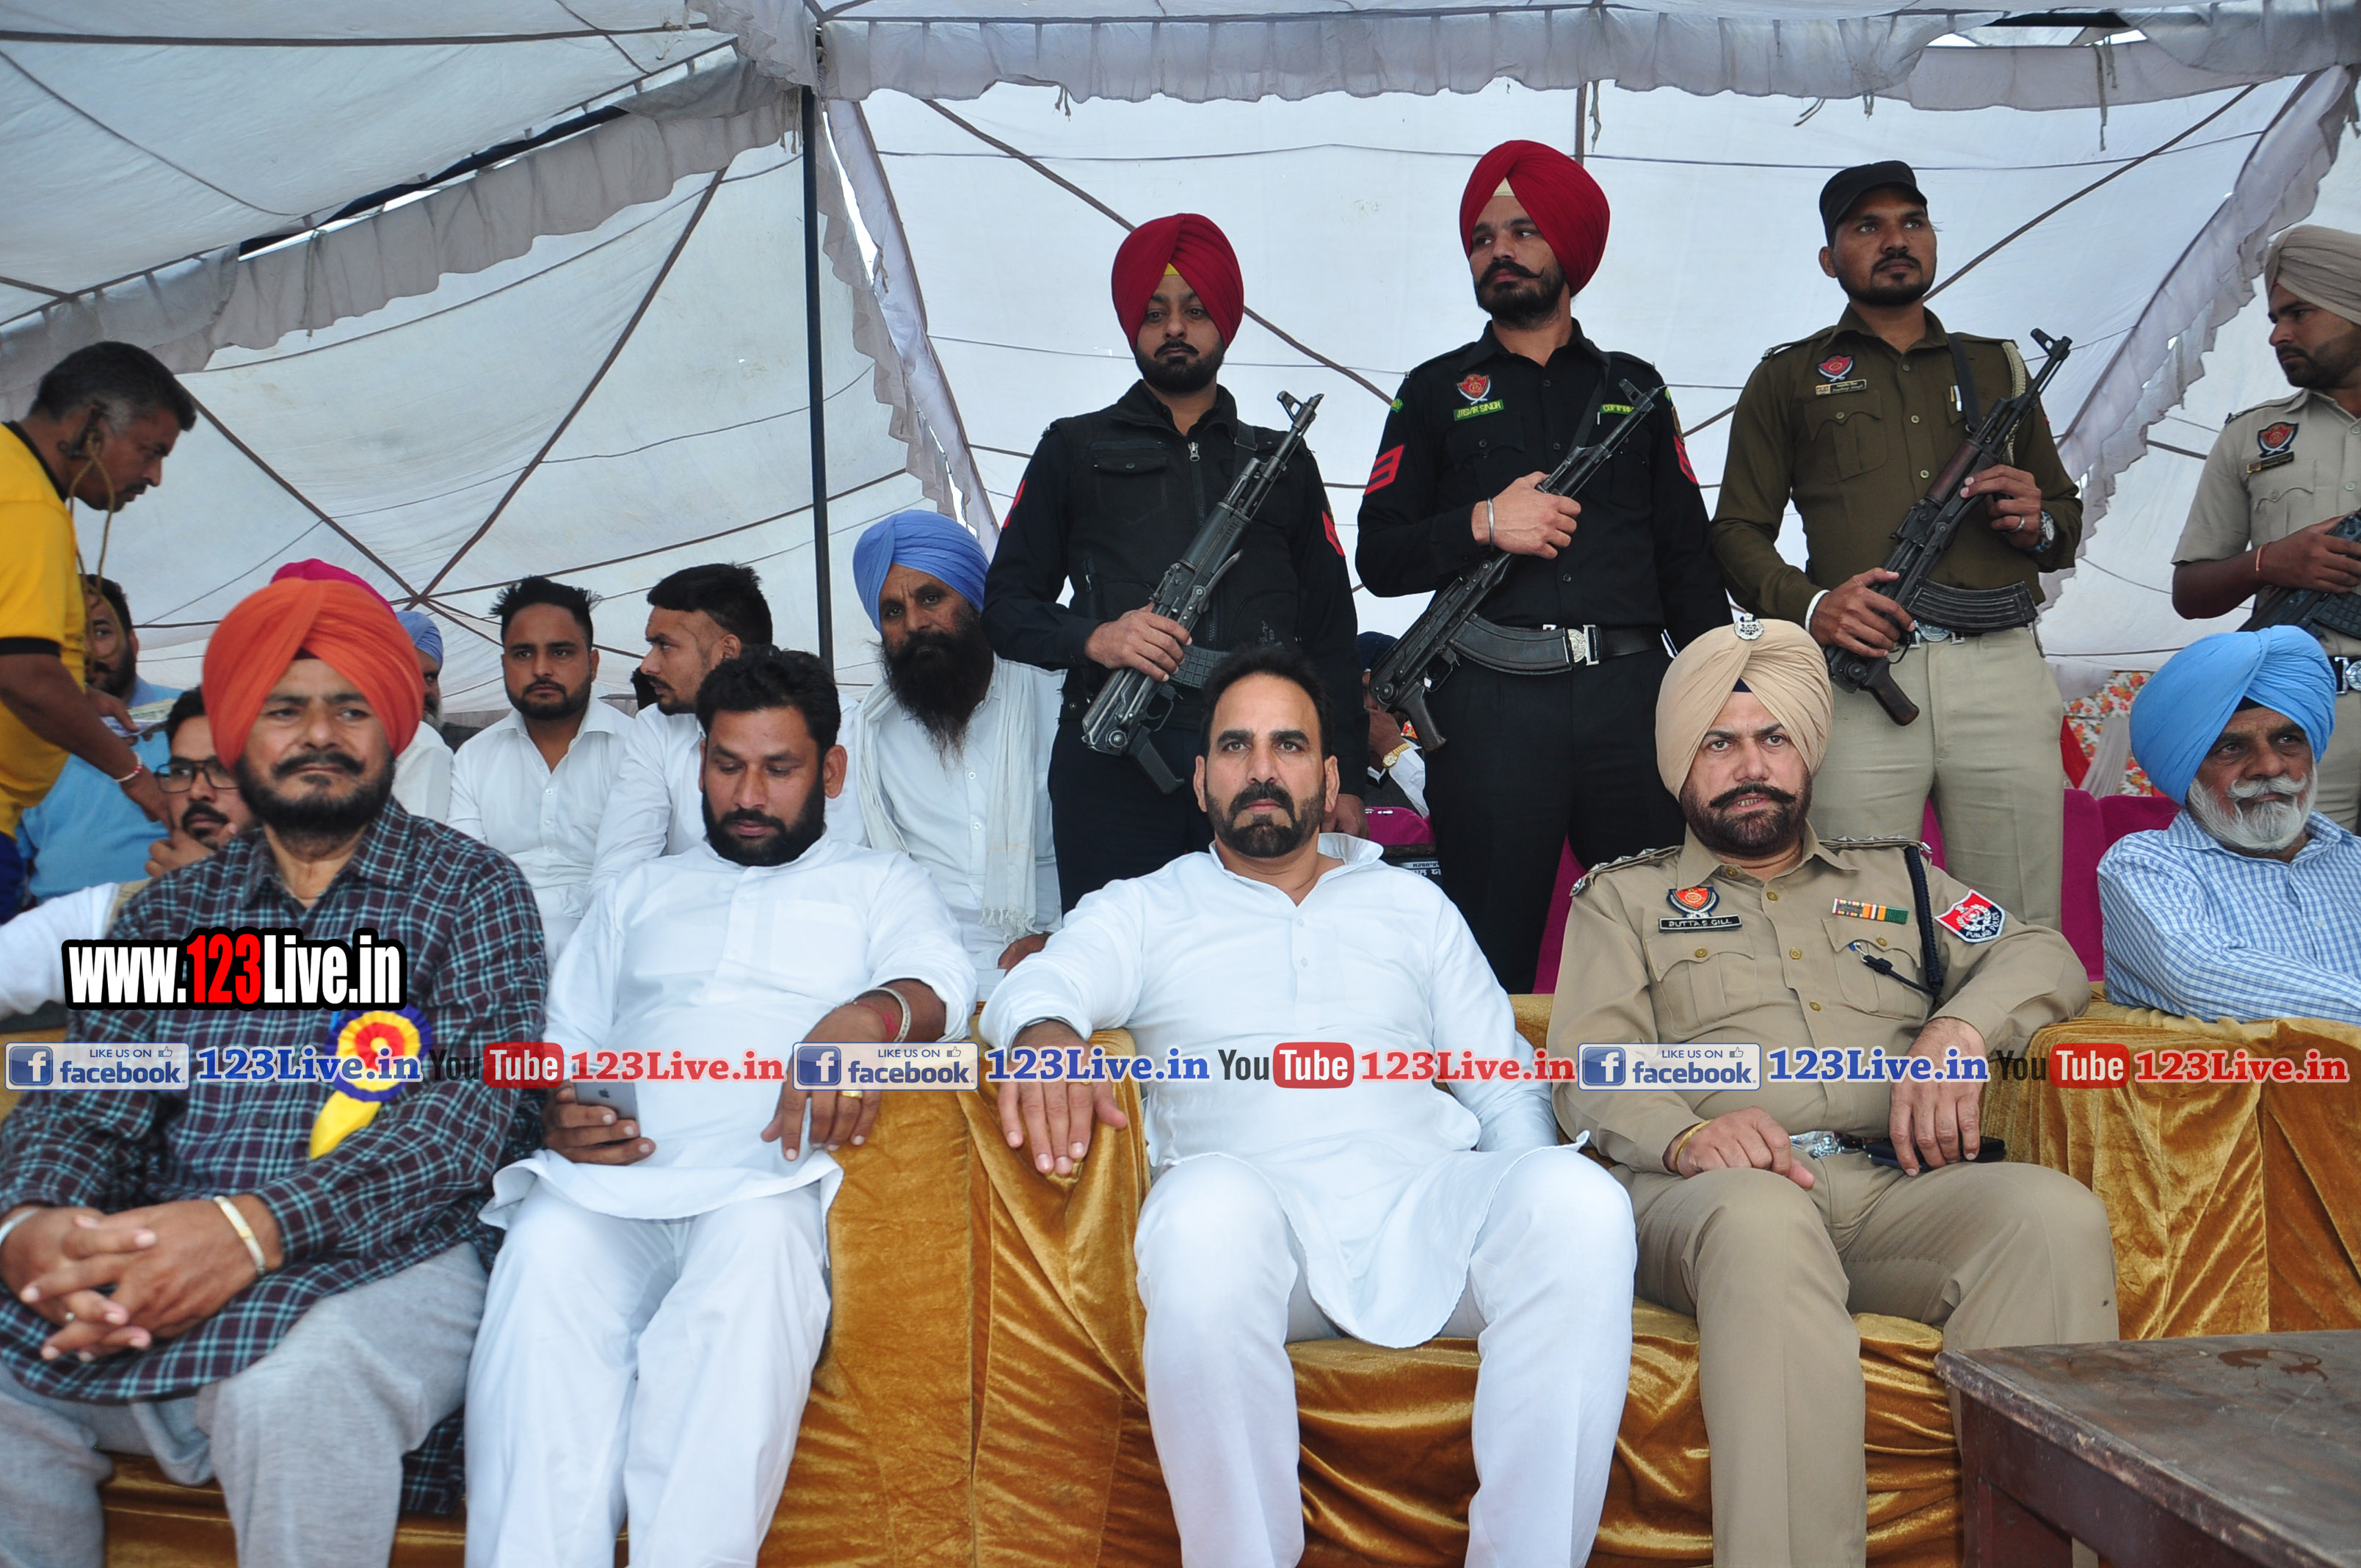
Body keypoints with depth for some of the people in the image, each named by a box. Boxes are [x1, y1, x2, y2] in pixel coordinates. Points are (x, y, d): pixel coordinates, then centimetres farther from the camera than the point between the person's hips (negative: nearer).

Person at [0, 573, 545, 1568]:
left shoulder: (472, 889, 5)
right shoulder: (169, 911, 18)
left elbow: (478, 1098, -9)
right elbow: (83, 1099, 8)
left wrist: (258, 1225, -23)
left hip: (380, 1263, -4)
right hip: (145, 1271, 4)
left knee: (292, 1393, -34)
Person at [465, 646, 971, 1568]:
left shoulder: (878, 884, 22)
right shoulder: (639, 894, 33)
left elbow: (942, 986, 2)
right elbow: (561, 1039, 27)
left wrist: (866, 1017, -22)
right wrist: (557, 1113, 1)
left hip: (768, 1179, -2)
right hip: (613, 1181, 3)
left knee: (758, 1241, -39)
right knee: (546, 1251, -33)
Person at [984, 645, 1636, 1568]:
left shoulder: (1413, 905, 24)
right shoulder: (1142, 911, 18)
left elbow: (1505, 1087, 20)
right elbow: (1041, 983, -3)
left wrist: (1534, 1207, -1)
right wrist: (1045, 1032, -29)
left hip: (1422, 1204, 2)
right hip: (1249, 1197, -1)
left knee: (1581, 1202, -29)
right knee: (1208, 1207, -37)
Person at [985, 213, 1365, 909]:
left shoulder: (1283, 464, 22)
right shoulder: (1075, 452, 16)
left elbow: (1330, 632, 18)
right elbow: (1004, 609, 10)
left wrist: (1342, 778, 8)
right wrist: (1094, 637, -10)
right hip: (1113, 766, -1)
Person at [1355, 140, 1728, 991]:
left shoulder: (1634, 388, 18)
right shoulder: (1435, 393, 13)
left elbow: (1686, 556, 16)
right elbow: (1379, 558, 5)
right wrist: (1482, 524, -11)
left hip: (1631, 696, 2)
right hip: (1493, 705, -2)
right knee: (1492, 962, 1)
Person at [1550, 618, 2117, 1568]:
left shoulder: (1894, 876, 31)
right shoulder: (1625, 897, 22)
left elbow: (2041, 956, 18)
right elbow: (1588, 1069, 7)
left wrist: (1960, 1027, -6)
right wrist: (1685, 1134, -16)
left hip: (1898, 1188, 3)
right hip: (1712, 1192, -3)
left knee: (2055, 1214, -29)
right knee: (1764, 1221, -39)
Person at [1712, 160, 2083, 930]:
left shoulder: (1997, 367, 25)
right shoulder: (1788, 377, 15)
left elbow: (2068, 516, 30)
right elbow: (1738, 532, 9)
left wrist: (2038, 522, 5)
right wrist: (1808, 605, -10)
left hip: (2003, 672, 3)